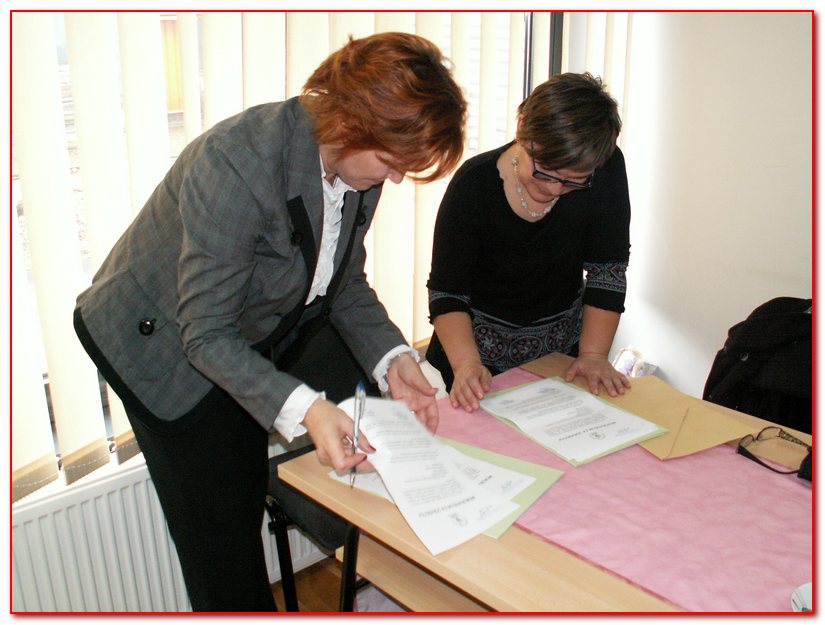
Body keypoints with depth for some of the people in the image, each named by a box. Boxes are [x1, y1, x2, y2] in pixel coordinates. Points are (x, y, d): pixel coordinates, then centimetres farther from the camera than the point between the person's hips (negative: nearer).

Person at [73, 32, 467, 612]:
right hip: (166, 347, -6)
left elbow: (345, 282, -2)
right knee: (222, 528, 3)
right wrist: (302, 408, -44)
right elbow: (207, 335, -32)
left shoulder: (359, 161, -13)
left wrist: (392, 359, -18)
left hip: (262, 333, 7)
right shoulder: (238, 165, -36)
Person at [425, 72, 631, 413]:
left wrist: (593, 354, -17)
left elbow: (607, 269, -10)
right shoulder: (474, 185, -21)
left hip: (562, 352, 2)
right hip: (475, 348, -1)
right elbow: (447, 291, -19)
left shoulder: (606, 169, -16)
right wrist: (466, 363, -33)